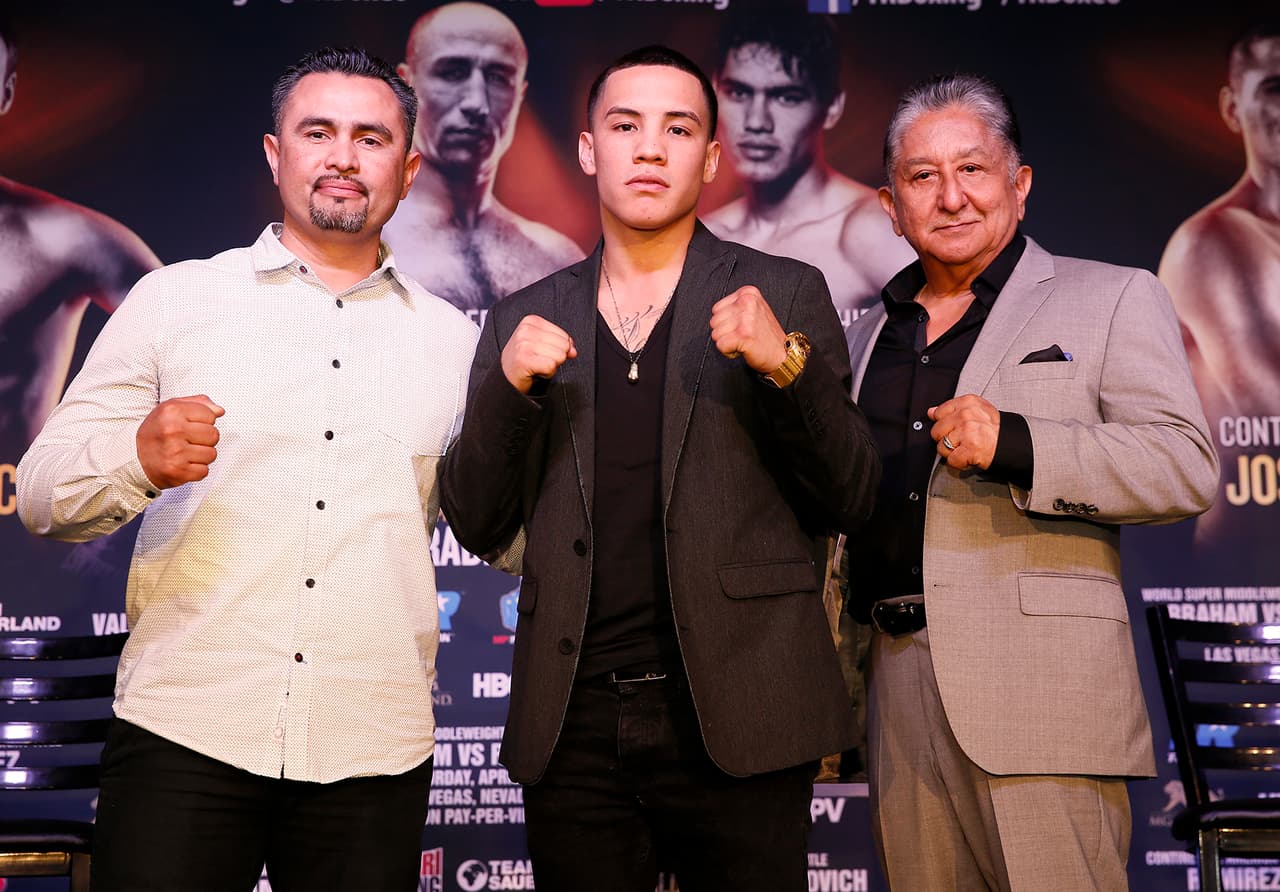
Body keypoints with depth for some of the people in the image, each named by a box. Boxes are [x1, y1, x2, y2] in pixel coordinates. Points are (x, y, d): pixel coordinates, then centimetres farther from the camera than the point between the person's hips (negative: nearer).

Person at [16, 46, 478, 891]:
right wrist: (138, 458, -18)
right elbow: (44, 495, 4)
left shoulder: (451, 339, 12)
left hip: (374, 753, 2)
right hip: (184, 733, -1)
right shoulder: (174, 299, 6)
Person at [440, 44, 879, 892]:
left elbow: (852, 499, 1)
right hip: (574, 726, 2)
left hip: (735, 724, -2)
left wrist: (788, 365, -15)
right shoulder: (526, 320, 10)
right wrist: (508, 386, -8)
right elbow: (478, 526, 8)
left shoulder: (784, 295, 5)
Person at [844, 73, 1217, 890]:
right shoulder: (872, 333, 21)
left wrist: (1014, 444, -21)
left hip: (1041, 695, -5)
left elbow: (1186, 467, -8)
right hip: (900, 688, 5)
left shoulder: (1111, 300, 5)